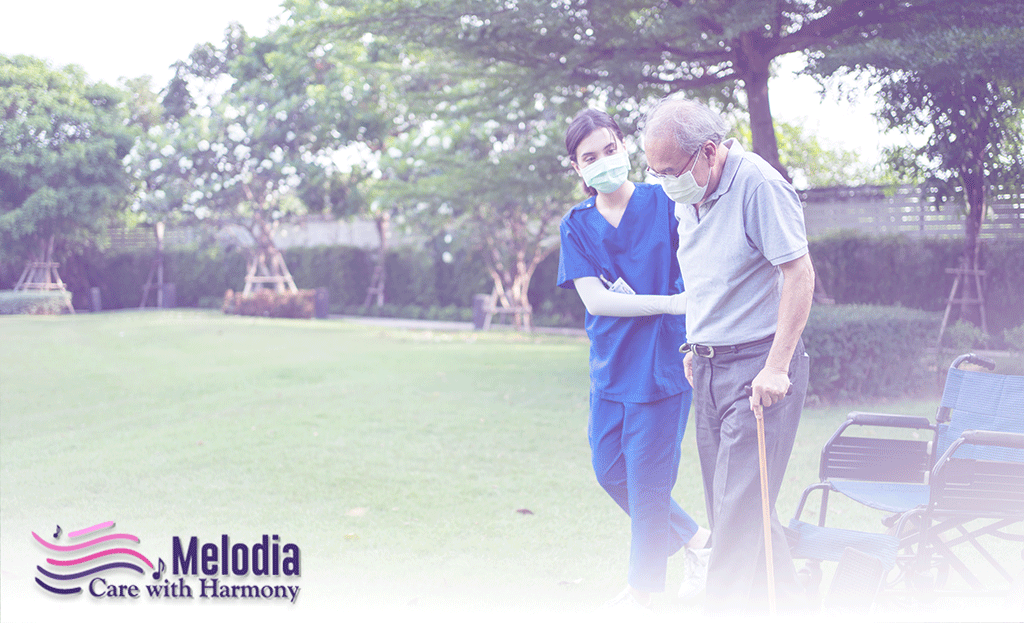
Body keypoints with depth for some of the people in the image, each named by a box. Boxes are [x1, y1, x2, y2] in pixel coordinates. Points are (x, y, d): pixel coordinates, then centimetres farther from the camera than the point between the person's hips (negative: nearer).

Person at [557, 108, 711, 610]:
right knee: (610, 471, 14)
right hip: (610, 363, 5)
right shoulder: (577, 224, 2)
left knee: (647, 479, 2)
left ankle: (643, 587, 24)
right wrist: (671, 303, -19)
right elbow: (594, 299, -9)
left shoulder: (664, 203, -7)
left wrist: (698, 342, -20)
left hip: (663, 361, -5)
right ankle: (692, 538, 36)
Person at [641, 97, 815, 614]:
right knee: (728, 507, 12)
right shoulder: (686, 196, 10)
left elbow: (800, 275, -18)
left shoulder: (758, 184, -16)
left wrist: (776, 367, -20)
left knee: (739, 508, -9)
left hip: (758, 368, -8)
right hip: (709, 367, 9)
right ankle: (786, 605, 26)